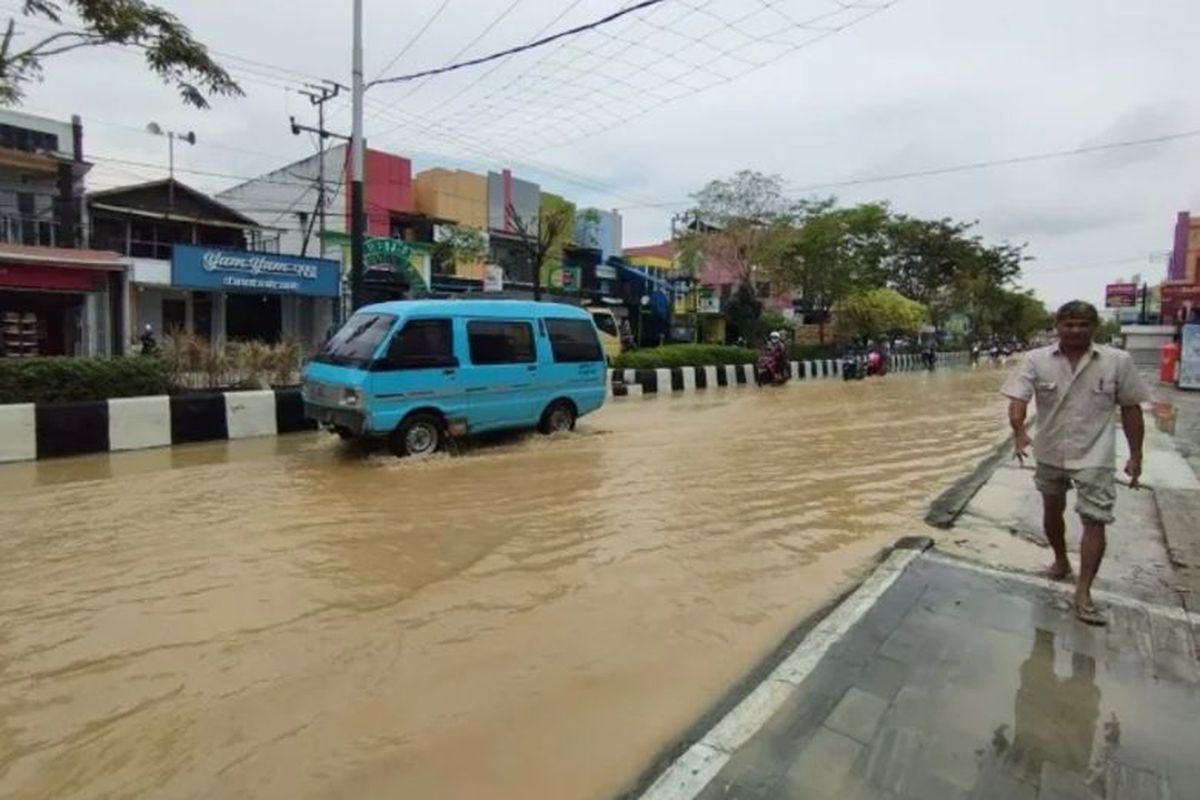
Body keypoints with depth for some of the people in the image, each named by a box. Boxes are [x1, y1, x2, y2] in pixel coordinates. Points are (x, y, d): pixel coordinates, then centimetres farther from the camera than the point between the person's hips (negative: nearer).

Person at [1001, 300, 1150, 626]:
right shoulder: (1036, 360, -7)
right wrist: (1019, 431, -35)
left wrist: (1136, 456, 1)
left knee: (1095, 521, -4)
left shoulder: (1118, 361, -6)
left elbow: (1131, 409, 0)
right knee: (1052, 511, 18)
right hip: (1050, 453, 2)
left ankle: (1083, 592, 6)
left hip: (1095, 458, -1)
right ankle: (1061, 561, 42)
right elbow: (1017, 398, -15)